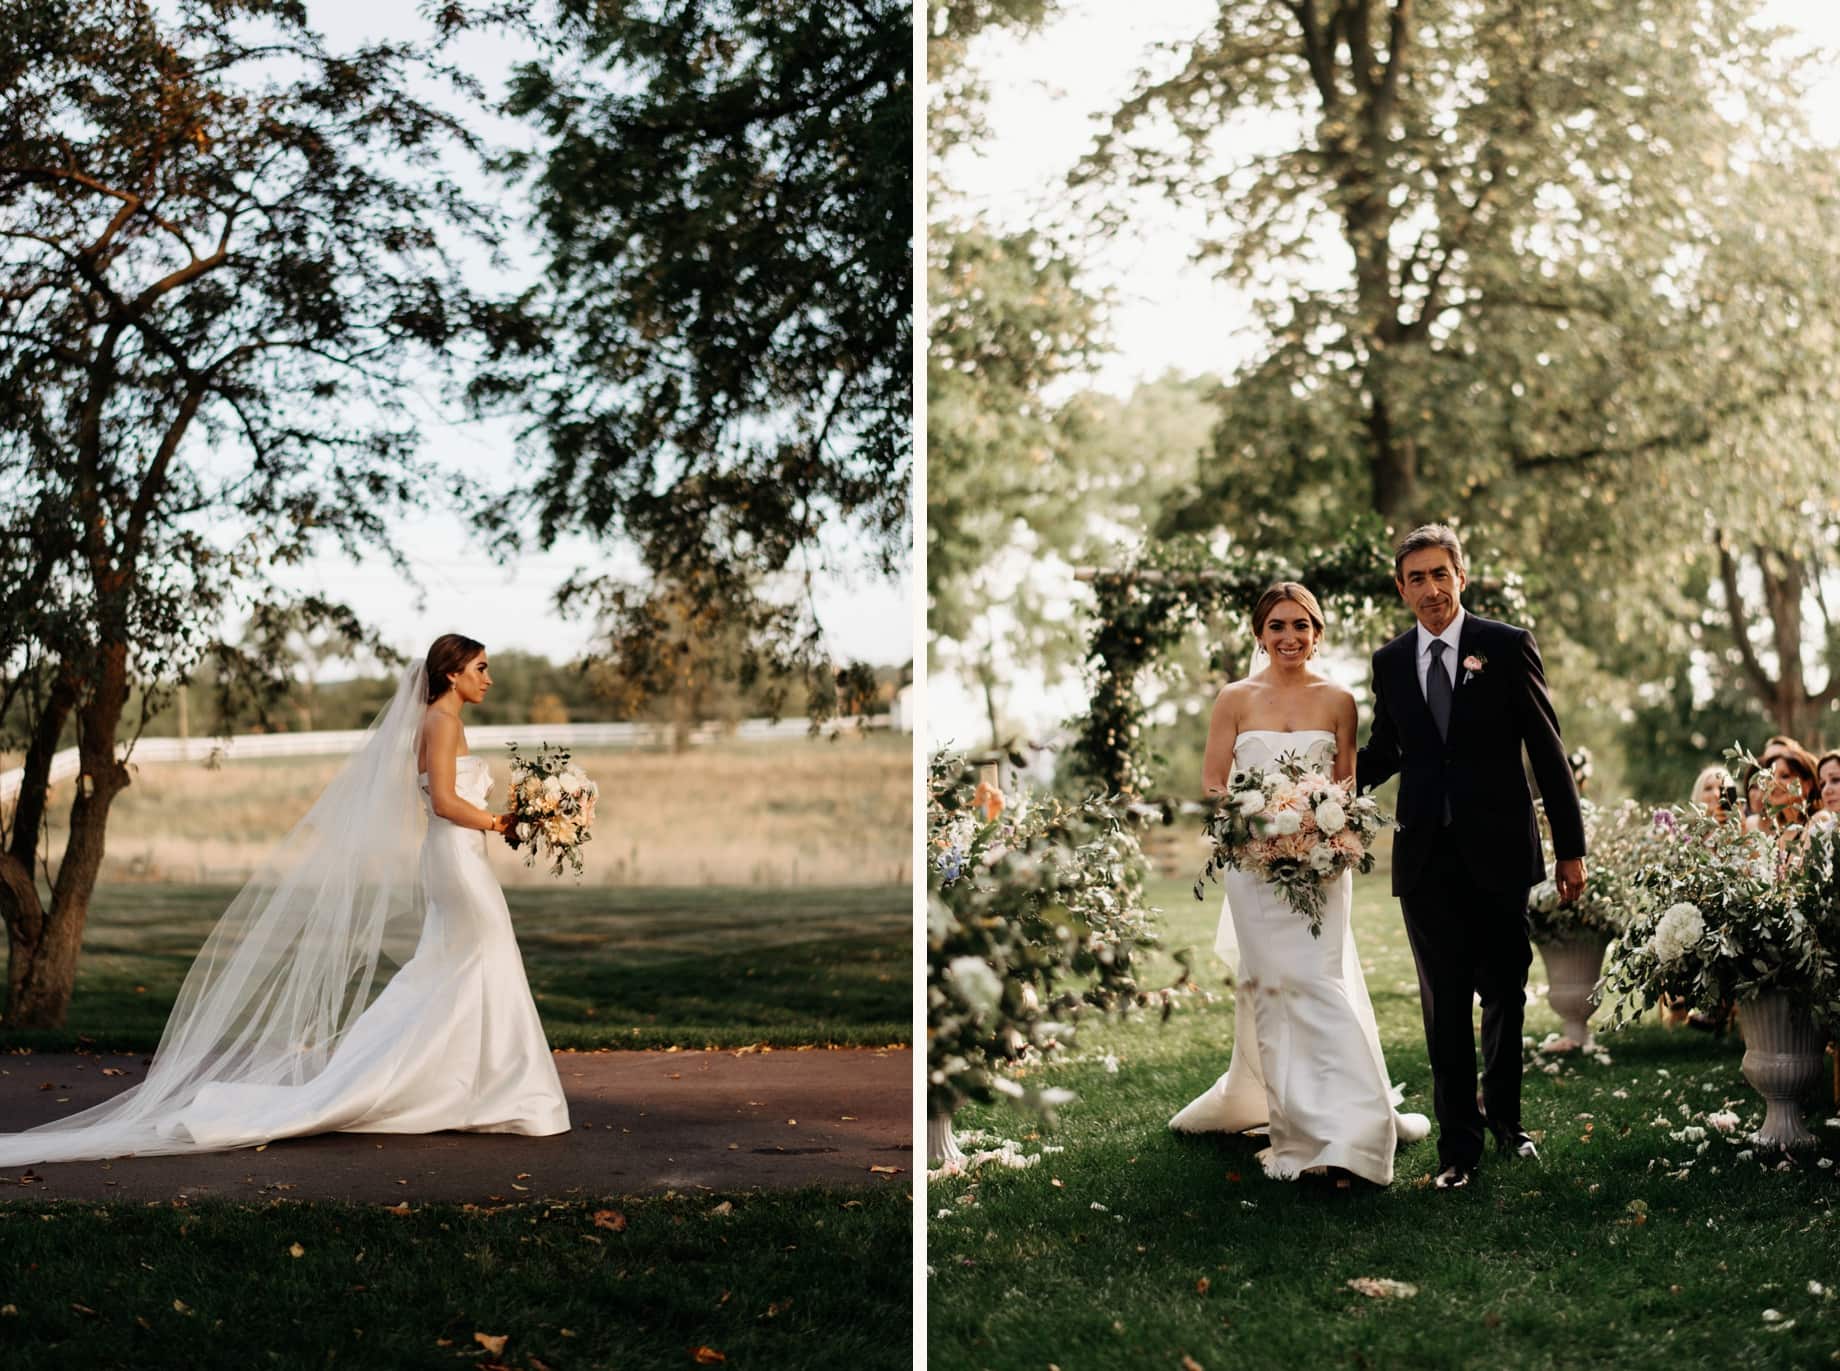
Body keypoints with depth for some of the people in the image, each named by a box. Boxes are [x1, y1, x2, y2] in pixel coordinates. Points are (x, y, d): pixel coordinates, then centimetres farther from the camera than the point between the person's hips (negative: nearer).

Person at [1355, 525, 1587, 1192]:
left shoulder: (1507, 647, -2)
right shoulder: (1390, 662, 7)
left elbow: (1547, 751, -1)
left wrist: (1571, 848, -3)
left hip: (1499, 851, -2)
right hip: (1427, 859, 2)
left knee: (1505, 992, 11)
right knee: (1445, 1005, 3)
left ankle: (1503, 1115, 31)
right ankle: (1459, 1144, 9)